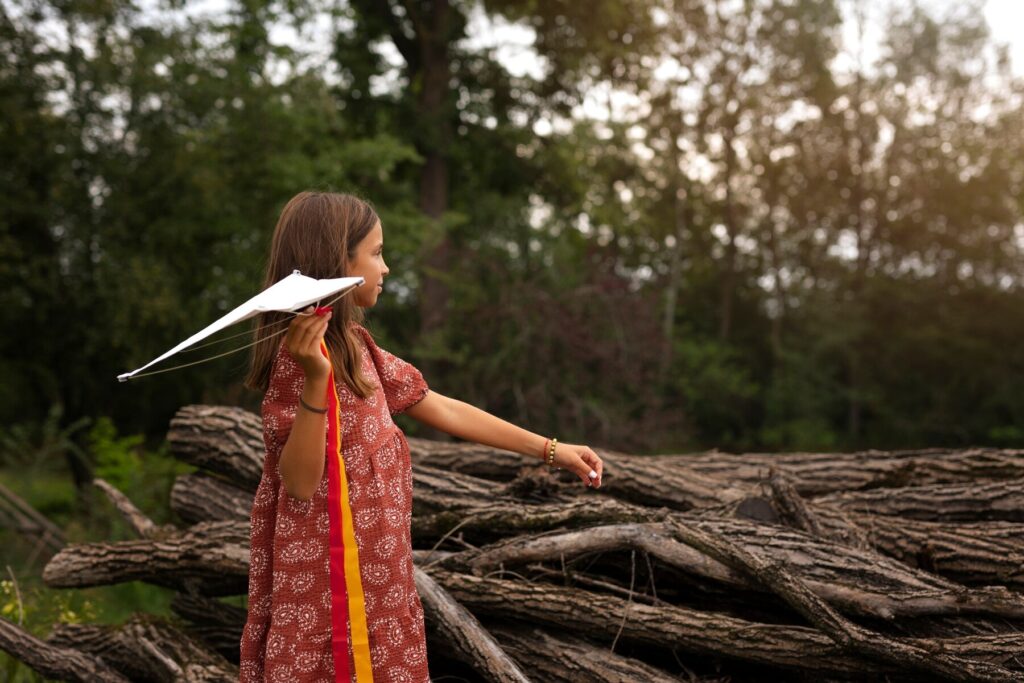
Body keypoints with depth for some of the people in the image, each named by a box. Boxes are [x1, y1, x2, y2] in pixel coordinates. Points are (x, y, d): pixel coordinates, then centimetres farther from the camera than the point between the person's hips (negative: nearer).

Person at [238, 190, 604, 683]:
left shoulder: (353, 345, 9)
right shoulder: (300, 352, -17)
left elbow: (443, 410, 14)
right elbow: (300, 481, -22)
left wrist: (551, 450, 16)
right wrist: (314, 379, -35)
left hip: (370, 569, 9)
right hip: (330, 575, -9)